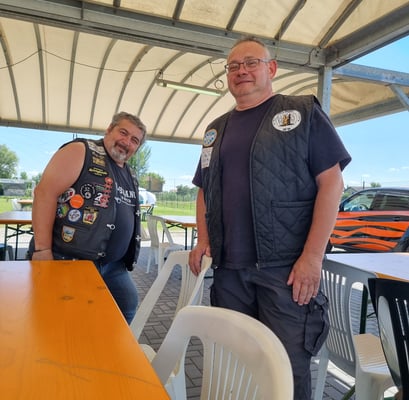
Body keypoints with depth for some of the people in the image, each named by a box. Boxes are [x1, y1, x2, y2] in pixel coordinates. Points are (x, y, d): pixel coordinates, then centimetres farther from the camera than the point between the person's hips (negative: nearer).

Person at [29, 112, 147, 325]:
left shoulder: (130, 176, 16)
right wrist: (42, 250, -22)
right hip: (69, 260, -8)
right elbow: (44, 193, -17)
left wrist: (128, 257, 19)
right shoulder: (81, 151, -7)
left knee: (128, 304, 11)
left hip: (112, 265, 8)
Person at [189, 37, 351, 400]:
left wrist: (313, 256, -14)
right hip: (228, 268, 5)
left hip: (286, 267, -4)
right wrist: (203, 241, 5)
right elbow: (204, 190, 20)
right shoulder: (216, 130, 16)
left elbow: (332, 182, -6)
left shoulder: (303, 112, 1)